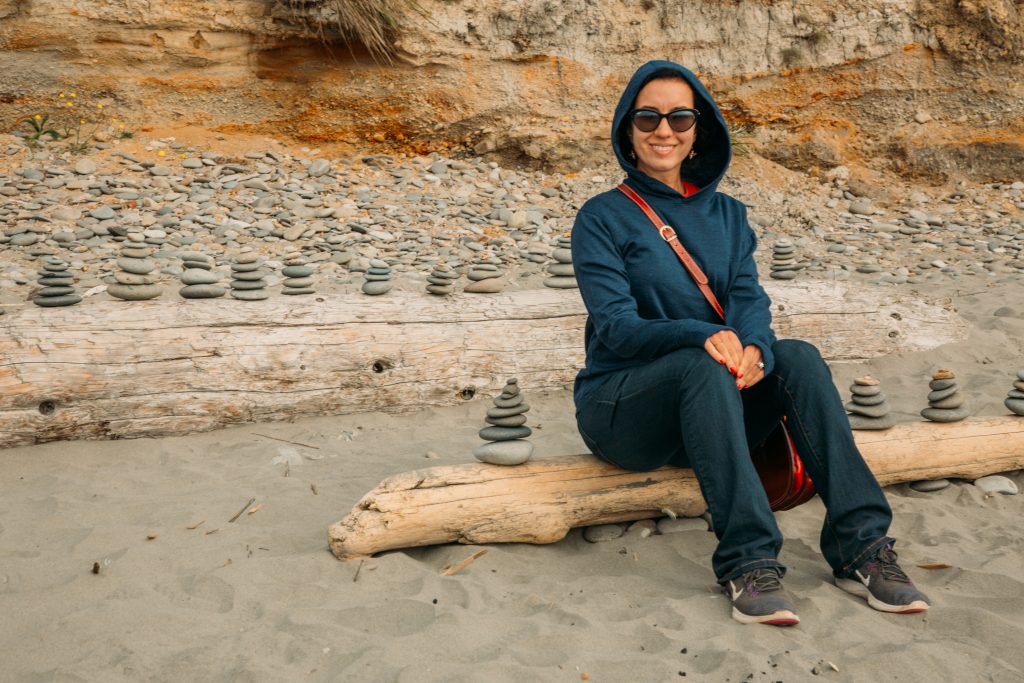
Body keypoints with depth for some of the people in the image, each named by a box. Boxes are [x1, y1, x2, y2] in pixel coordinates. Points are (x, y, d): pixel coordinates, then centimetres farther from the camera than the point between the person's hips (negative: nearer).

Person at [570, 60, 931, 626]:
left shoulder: (726, 214, 11)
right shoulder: (603, 217, -3)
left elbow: (749, 298, -3)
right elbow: (614, 326, -14)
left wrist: (754, 346, -28)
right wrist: (704, 337, -32)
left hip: (708, 410, 4)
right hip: (621, 407, -4)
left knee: (797, 355, -23)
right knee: (703, 366, -34)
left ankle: (860, 546, -25)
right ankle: (748, 560, -36)